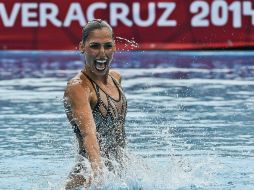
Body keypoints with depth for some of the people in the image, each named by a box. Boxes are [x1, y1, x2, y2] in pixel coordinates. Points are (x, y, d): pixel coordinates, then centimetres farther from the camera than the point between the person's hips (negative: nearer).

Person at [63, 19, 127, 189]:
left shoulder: (115, 77, 7)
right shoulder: (78, 87, -17)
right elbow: (88, 132, -32)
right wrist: (97, 170, -46)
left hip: (118, 170, 8)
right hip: (89, 175, -8)